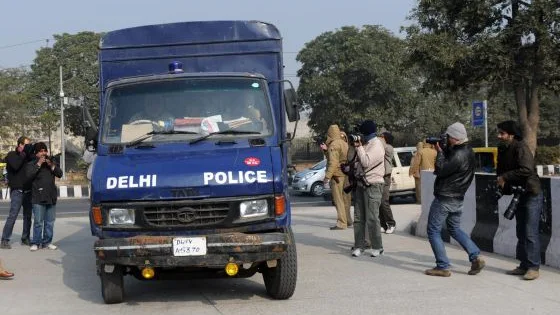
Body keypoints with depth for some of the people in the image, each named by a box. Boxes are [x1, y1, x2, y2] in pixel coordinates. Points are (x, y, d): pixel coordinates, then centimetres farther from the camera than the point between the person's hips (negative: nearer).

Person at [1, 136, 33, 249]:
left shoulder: (27, 156, 12)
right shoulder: (12, 155, -3)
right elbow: (16, 166, -20)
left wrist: (30, 153, -9)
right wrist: (23, 154, -11)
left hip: (28, 191, 6)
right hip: (17, 190, -6)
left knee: (28, 216, 9)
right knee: (13, 215, -10)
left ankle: (25, 238, 19)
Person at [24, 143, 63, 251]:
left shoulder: (51, 163, 16)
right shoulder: (31, 164, 4)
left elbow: (60, 174, 4)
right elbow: (29, 175, -15)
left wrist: (52, 166, -9)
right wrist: (38, 164, -15)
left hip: (51, 197, 4)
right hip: (38, 198, -4)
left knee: (50, 222, 6)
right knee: (38, 222, -7)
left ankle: (47, 242, 13)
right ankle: (35, 243, -1)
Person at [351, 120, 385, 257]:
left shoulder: (376, 145, -11)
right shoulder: (366, 143, 15)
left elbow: (366, 162, -21)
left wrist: (359, 147, -14)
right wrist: (356, 147, 7)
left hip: (373, 185, -8)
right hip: (361, 183, 8)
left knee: (372, 218, -7)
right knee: (358, 217, 7)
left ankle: (377, 247, 2)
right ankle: (359, 245, 12)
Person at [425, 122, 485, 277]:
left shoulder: (458, 155, -24)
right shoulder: (468, 151, 9)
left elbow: (440, 170, -21)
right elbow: (449, 162, 14)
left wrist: (439, 151, -11)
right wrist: (442, 150, -2)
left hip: (444, 198, -10)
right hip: (458, 199, 10)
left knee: (433, 231, 1)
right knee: (455, 229, 23)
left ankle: (442, 267, 0)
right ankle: (476, 257, 11)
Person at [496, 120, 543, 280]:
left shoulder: (521, 148, -19)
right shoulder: (503, 150, 8)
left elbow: (527, 170, -32)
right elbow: (501, 170, 17)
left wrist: (505, 177, -24)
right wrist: (500, 180, -5)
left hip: (532, 194, -9)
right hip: (519, 195, 9)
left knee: (530, 233, -8)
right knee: (521, 232, 12)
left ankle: (533, 267, -4)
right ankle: (524, 266, 19)